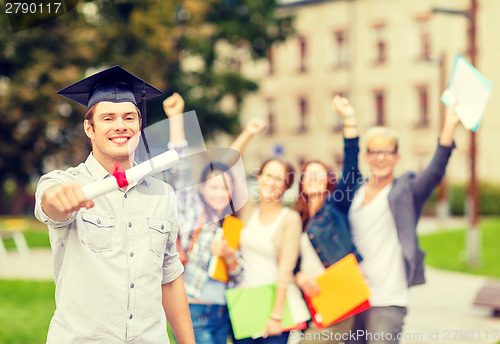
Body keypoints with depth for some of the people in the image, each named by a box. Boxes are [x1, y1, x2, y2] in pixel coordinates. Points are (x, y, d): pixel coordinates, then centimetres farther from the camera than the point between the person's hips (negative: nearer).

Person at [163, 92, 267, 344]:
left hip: (221, 312, 6)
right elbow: (180, 168, -10)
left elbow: (238, 276, 12)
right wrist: (176, 117, -15)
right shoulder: (192, 212, 0)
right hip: (192, 312, -6)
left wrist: (229, 257, -10)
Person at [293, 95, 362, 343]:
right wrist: (299, 276, -9)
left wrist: (349, 118, -13)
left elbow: (351, 168, -7)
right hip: (310, 302, 5)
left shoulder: (335, 205, 4)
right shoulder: (296, 219, 17)